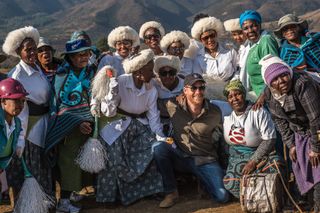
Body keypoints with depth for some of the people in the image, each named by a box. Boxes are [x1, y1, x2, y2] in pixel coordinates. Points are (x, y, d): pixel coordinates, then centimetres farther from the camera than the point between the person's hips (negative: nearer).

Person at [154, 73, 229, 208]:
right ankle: (171, 192, -13)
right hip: (180, 156, 0)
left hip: (205, 160, 0)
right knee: (159, 148, -30)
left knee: (222, 197, -17)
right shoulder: (173, 106, -8)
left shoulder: (215, 112, -5)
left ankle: (202, 179, 17)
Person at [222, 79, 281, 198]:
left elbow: (270, 140, -11)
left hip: (259, 153, -2)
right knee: (230, 183, -25)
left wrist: (253, 162, -15)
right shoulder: (227, 116, 7)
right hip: (236, 157, 3)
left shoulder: (259, 113, -7)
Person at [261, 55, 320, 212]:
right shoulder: (269, 93, -10)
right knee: (299, 166, 12)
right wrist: (291, 144, -3)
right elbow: (280, 121, 1)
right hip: (300, 134, 7)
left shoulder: (303, 84, -32)